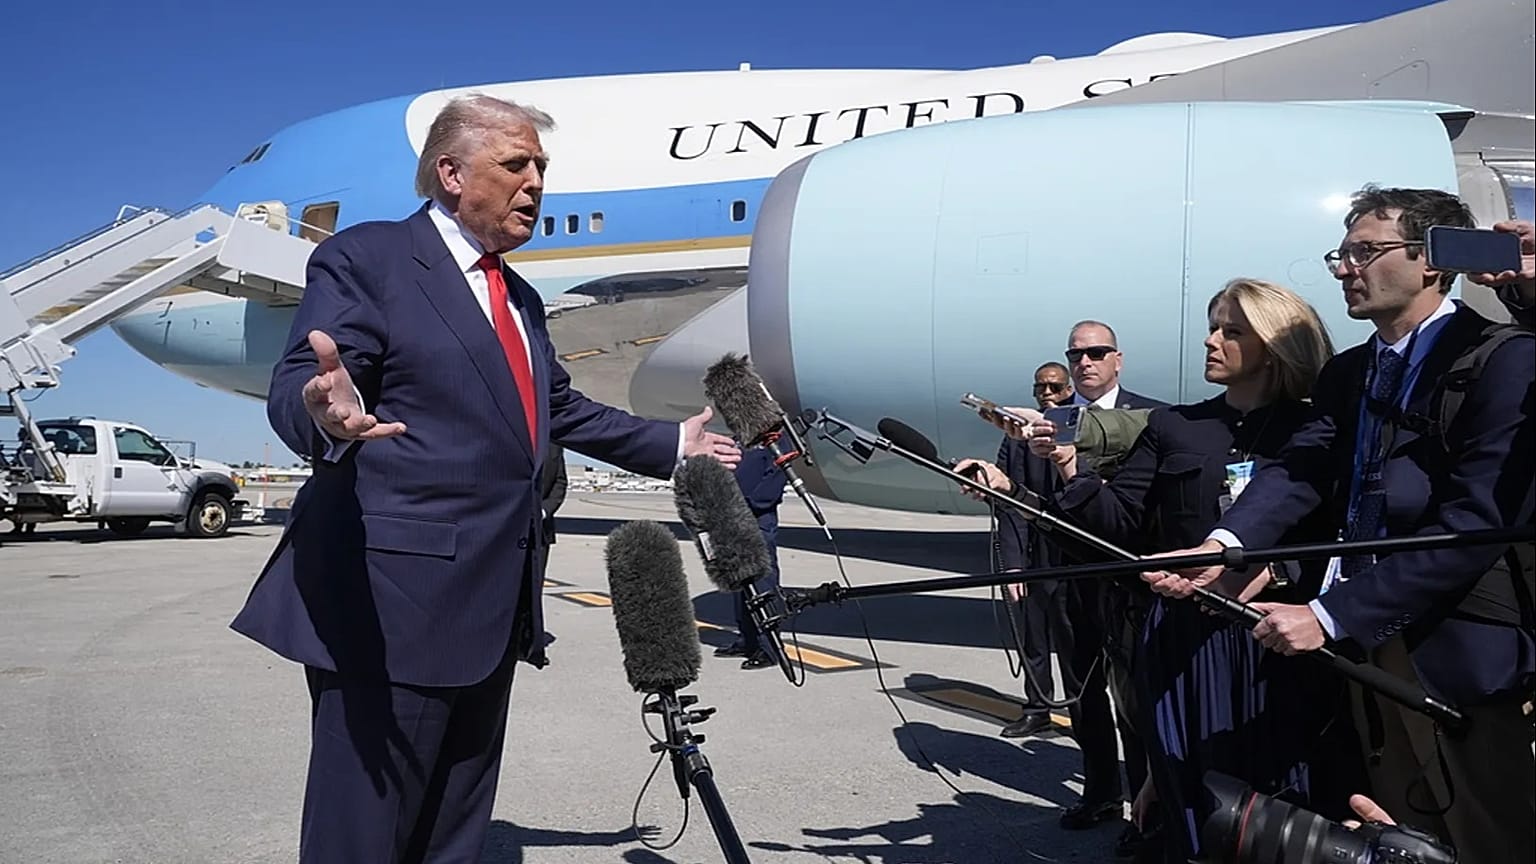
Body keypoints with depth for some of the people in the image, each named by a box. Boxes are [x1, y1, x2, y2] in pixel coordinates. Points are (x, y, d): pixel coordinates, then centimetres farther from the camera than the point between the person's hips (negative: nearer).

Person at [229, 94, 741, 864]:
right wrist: (329, 414, -39)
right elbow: (293, 389, -15)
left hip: (491, 605, 8)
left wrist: (673, 444, 29)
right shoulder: (365, 257, -4)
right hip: (393, 601, -8)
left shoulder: (519, 297, 20)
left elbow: (560, 409, 28)